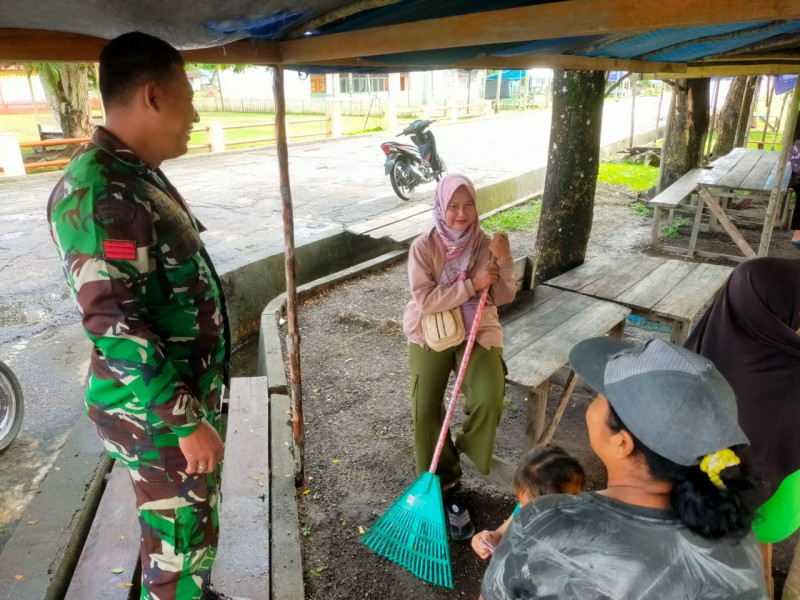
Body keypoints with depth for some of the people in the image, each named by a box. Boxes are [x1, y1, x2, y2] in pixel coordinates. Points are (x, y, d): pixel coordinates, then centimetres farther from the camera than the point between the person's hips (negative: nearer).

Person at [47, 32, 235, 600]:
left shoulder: (141, 176, 8)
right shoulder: (100, 191, -23)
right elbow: (114, 324, -27)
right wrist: (187, 422, -23)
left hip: (192, 389, 9)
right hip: (157, 412, -9)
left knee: (197, 520, 26)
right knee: (179, 536, 10)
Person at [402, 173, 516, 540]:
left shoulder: (486, 244, -4)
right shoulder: (423, 247, -12)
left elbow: (504, 297, -5)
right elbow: (425, 301, -21)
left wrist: (505, 261, -22)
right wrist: (472, 284, -25)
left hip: (478, 332, 1)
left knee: (489, 399, -19)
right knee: (425, 409, -9)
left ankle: (465, 452, 12)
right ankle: (444, 484, 12)